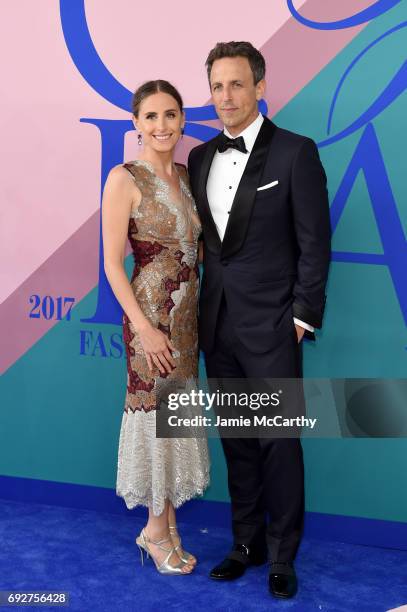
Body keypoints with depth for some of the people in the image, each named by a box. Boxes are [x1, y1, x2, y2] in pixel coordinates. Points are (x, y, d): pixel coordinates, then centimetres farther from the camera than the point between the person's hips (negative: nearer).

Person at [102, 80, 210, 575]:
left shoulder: (187, 176, 8)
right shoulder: (124, 179, -11)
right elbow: (112, 263, -12)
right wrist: (144, 326, -17)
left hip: (187, 312, 7)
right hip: (150, 313, -7)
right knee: (157, 415, 3)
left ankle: (163, 524, 28)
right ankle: (158, 529, 22)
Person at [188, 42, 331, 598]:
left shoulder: (295, 152, -6)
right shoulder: (201, 157, 10)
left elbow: (314, 242, -7)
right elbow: (200, 238, 12)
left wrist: (303, 315, -10)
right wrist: (203, 311, 7)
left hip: (271, 324, -5)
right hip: (217, 323, 5)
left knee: (279, 442, 3)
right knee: (236, 440, 14)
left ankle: (282, 557, 18)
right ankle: (247, 542, 28)